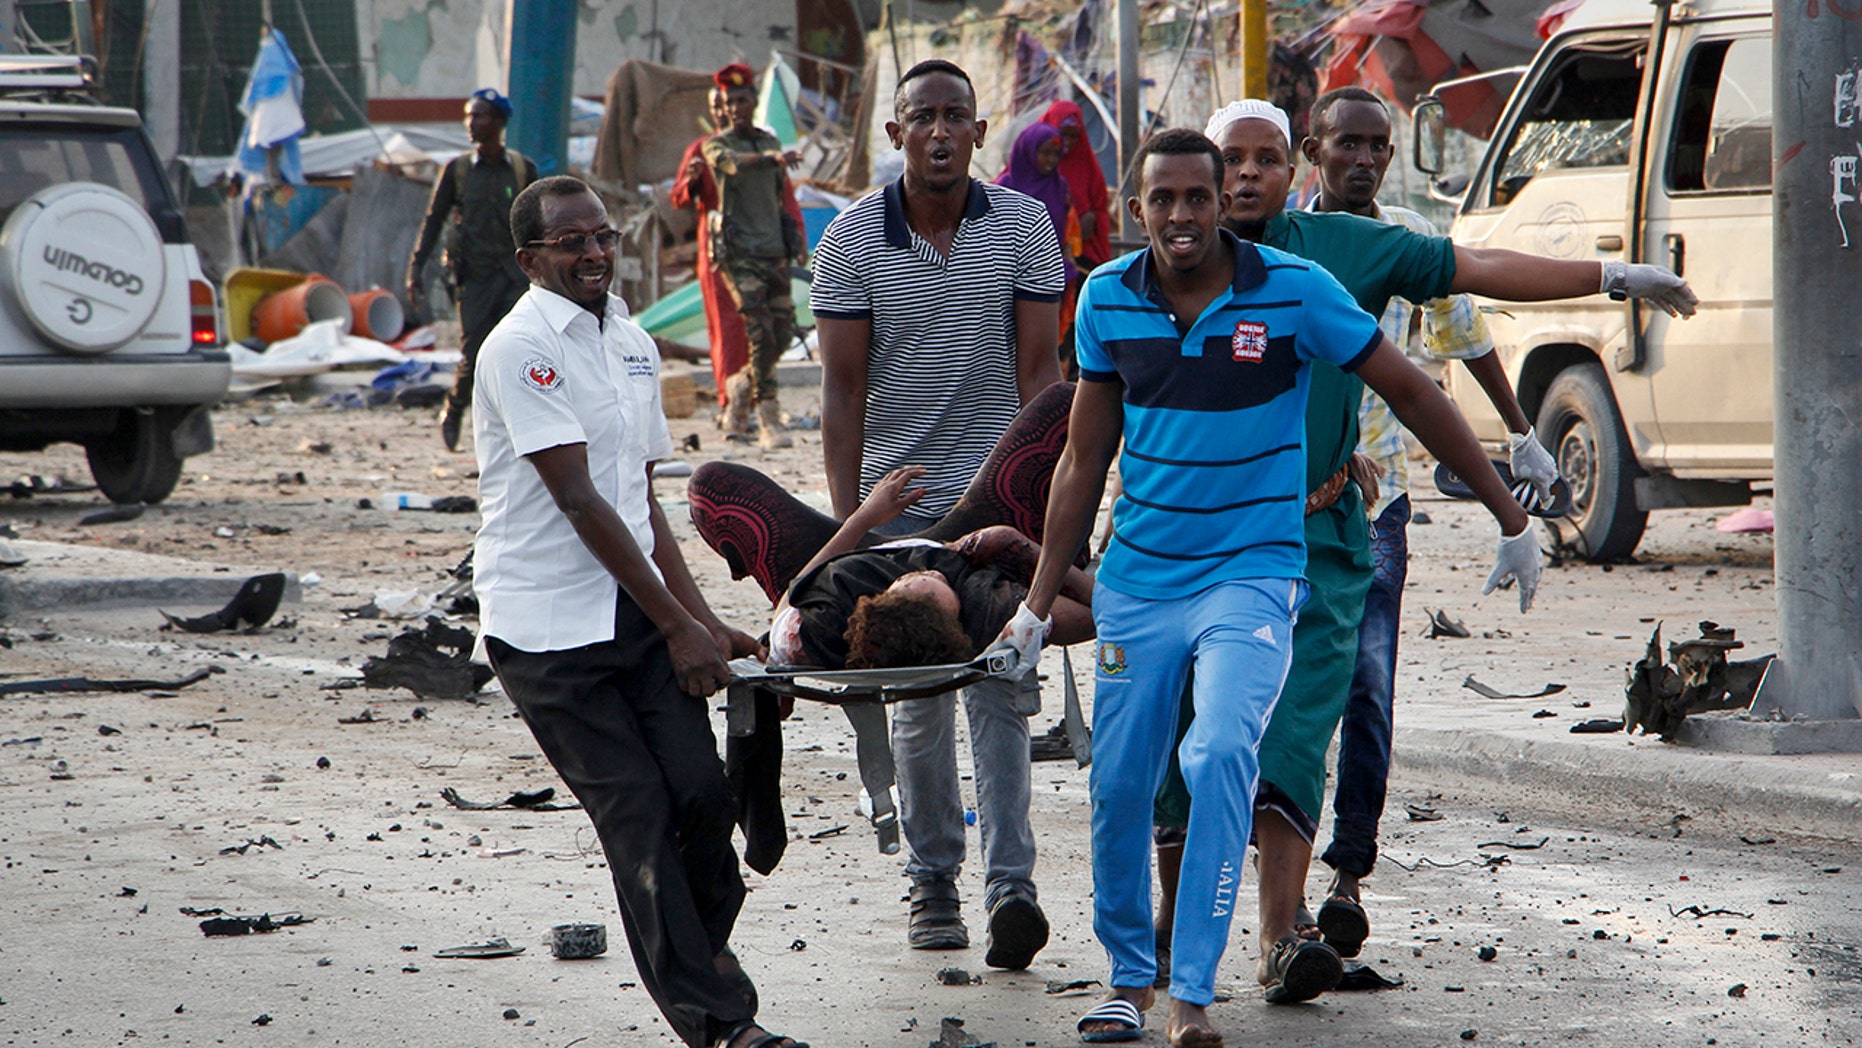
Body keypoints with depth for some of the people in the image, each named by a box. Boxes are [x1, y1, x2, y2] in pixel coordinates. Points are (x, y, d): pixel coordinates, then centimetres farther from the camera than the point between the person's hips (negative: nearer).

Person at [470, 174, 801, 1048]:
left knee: (704, 794, -6)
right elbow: (580, 502, -15)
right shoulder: (520, 349, -12)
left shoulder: (631, 343, 13)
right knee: (637, 817, -7)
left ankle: (700, 954, 17)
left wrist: (702, 619, 10)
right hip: (547, 628, -6)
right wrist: (679, 626, -14)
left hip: (634, 608, 6)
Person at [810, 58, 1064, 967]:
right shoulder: (854, 236, -2)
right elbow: (843, 386, -1)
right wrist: (844, 517, -6)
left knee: (1000, 688, -8)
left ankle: (1010, 883, -13)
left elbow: (1037, 368, 0)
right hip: (899, 498, 1)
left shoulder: (1023, 226, -1)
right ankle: (932, 880, 16)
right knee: (917, 697, 6)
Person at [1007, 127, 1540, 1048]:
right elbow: (1084, 460, 10)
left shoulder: (1293, 290, -9)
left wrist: (1508, 517, 3)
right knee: (1118, 789, 4)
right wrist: (1038, 603, 10)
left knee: (1219, 756, -25)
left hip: (1251, 574, -4)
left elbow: (1409, 392, 0)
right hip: (1138, 580, 4)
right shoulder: (1108, 300, 0)